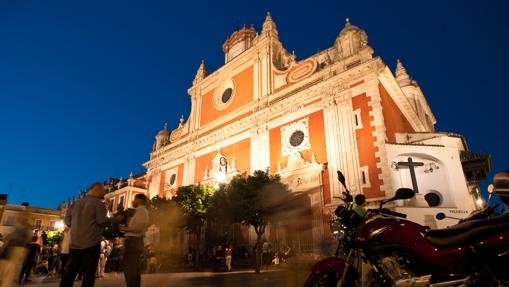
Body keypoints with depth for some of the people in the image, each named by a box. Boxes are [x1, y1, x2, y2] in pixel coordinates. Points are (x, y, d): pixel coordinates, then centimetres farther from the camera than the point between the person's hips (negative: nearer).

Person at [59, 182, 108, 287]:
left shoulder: (77, 202, 13)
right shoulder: (98, 203, -9)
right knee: (89, 272, 0)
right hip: (91, 243, -7)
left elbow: (67, 220, 15)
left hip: (75, 243, 7)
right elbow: (102, 221, -16)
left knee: (70, 271, 11)